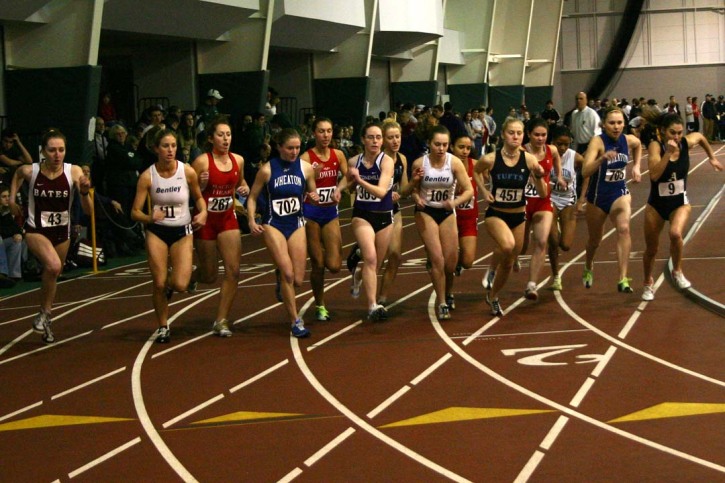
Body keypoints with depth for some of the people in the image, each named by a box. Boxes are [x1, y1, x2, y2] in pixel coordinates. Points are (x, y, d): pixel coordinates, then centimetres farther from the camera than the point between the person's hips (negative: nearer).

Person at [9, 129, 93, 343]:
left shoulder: (74, 172, -16)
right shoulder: (30, 171, -15)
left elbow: (88, 210, -17)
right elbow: (18, 174, 12)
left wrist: (84, 192, -35)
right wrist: (12, 199, 5)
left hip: (62, 232, 3)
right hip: (36, 230, -2)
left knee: (52, 275, 17)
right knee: (53, 266, -30)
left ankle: (45, 323, 40)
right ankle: (44, 313, -7)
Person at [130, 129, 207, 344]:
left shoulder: (188, 172, -10)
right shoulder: (147, 176, -10)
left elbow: (198, 197, 8)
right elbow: (135, 212, -8)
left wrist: (203, 212, -12)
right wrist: (149, 217, -29)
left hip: (182, 231, 0)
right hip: (157, 232, 0)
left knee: (180, 285, -13)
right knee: (159, 284, -4)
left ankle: (170, 285, 27)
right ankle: (163, 326, 20)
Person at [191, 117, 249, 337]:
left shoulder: (238, 160, 0)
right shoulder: (202, 161, -15)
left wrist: (244, 189, -2)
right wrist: (201, 185, -29)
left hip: (228, 219, 4)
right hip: (206, 220, -4)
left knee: (233, 270, -8)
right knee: (209, 275, 6)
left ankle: (221, 320, 2)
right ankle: (189, 277, 43)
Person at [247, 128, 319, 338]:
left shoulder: (306, 168, 1)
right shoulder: (267, 169, -6)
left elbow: (312, 194, 14)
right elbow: (252, 197, 1)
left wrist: (314, 197, -10)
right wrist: (252, 221, -13)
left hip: (296, 224, 3)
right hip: (273, 225, -3)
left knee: (298, 280, 0)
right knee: (287, 273, -17)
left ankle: (282, 285, 37)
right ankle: (296, 321, -9)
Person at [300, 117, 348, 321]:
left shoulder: (338, 155, 3)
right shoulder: (306, 157, -10)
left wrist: (339, 189, -18)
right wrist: (313, 175, -33)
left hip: (331, 213, 3)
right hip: (311, 213, -3)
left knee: (334, 266, -7)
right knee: (317, 264, 1)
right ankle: (320, 306, 19)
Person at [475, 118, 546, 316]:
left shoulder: (529, 159, -10)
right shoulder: (490, 159, -14)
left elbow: (543, 193, -8)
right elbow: (476, 171, 10)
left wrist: (539, 176, -26)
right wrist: (484, 191, -3)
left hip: (518, 217, 3)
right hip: (496, 214, -3)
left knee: (508, 263, 13)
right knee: (508, 245, -34)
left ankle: (493, 297, 38)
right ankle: (492, 270, -3)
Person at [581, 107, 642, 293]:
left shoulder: (629, 140, -7)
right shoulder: (598, 141, -20)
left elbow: (638, 146, 21)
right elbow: (585, 171, -33)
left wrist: (636, 167, 11)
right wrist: (602, 158, -47)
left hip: (619, 193, 2)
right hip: (597, 196, -2)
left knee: (624, 228, -26)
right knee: (595, 239, 16)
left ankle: (623, 279, -27)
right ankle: (588, 268, 50)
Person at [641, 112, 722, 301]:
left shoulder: (687, 142, -12)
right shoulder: (656, 146, -20)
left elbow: (701, 136, 14)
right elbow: (654, 175, -34)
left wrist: (712, 157, 19)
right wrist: (668, 153, -37)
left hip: (680, 202, 1)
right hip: (656, 204, -1)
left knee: (675, 233, -30)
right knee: (651, 249, 12)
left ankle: (677, 271, -3)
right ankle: (648, 284, 40)